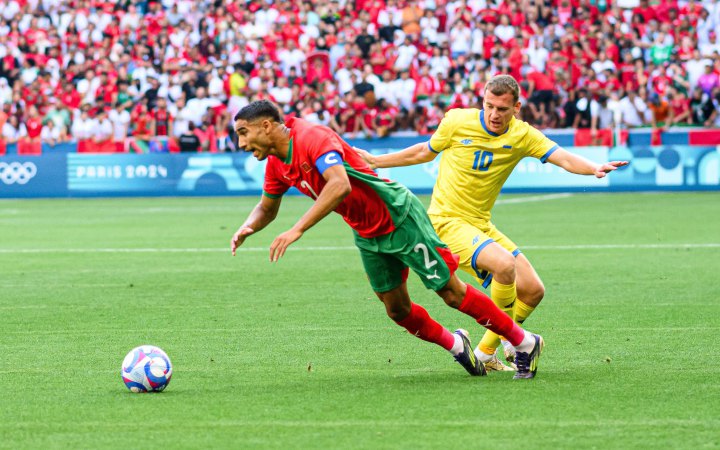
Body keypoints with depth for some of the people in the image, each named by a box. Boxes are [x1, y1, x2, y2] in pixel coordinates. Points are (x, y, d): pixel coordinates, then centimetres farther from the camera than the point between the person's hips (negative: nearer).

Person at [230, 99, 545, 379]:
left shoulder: (312, 138, -28)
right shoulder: (276, 164, 1)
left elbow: (340, 185, -43)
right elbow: (267, 208, 17)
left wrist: (297, 230, -46)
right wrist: (246, 229, -6)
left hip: (398, 216, -8)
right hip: (366, 235, 8)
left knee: (452, 293, -2)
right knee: (397, 309, 8)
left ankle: (525, 343, 11)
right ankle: (456, 346, 31)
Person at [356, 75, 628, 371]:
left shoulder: (522, 135, -3)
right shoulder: (457, 121, -9)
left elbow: (564, 158, -16)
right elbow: (425, 152, 10)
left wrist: (595, 168, -36)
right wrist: (375, 162, 16)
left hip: (482, 225, 6)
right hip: (447, 221, -5)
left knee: (532, 290, 0)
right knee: (504, 264, -30)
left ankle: (486, 352, 15)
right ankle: (510, 341, -12)